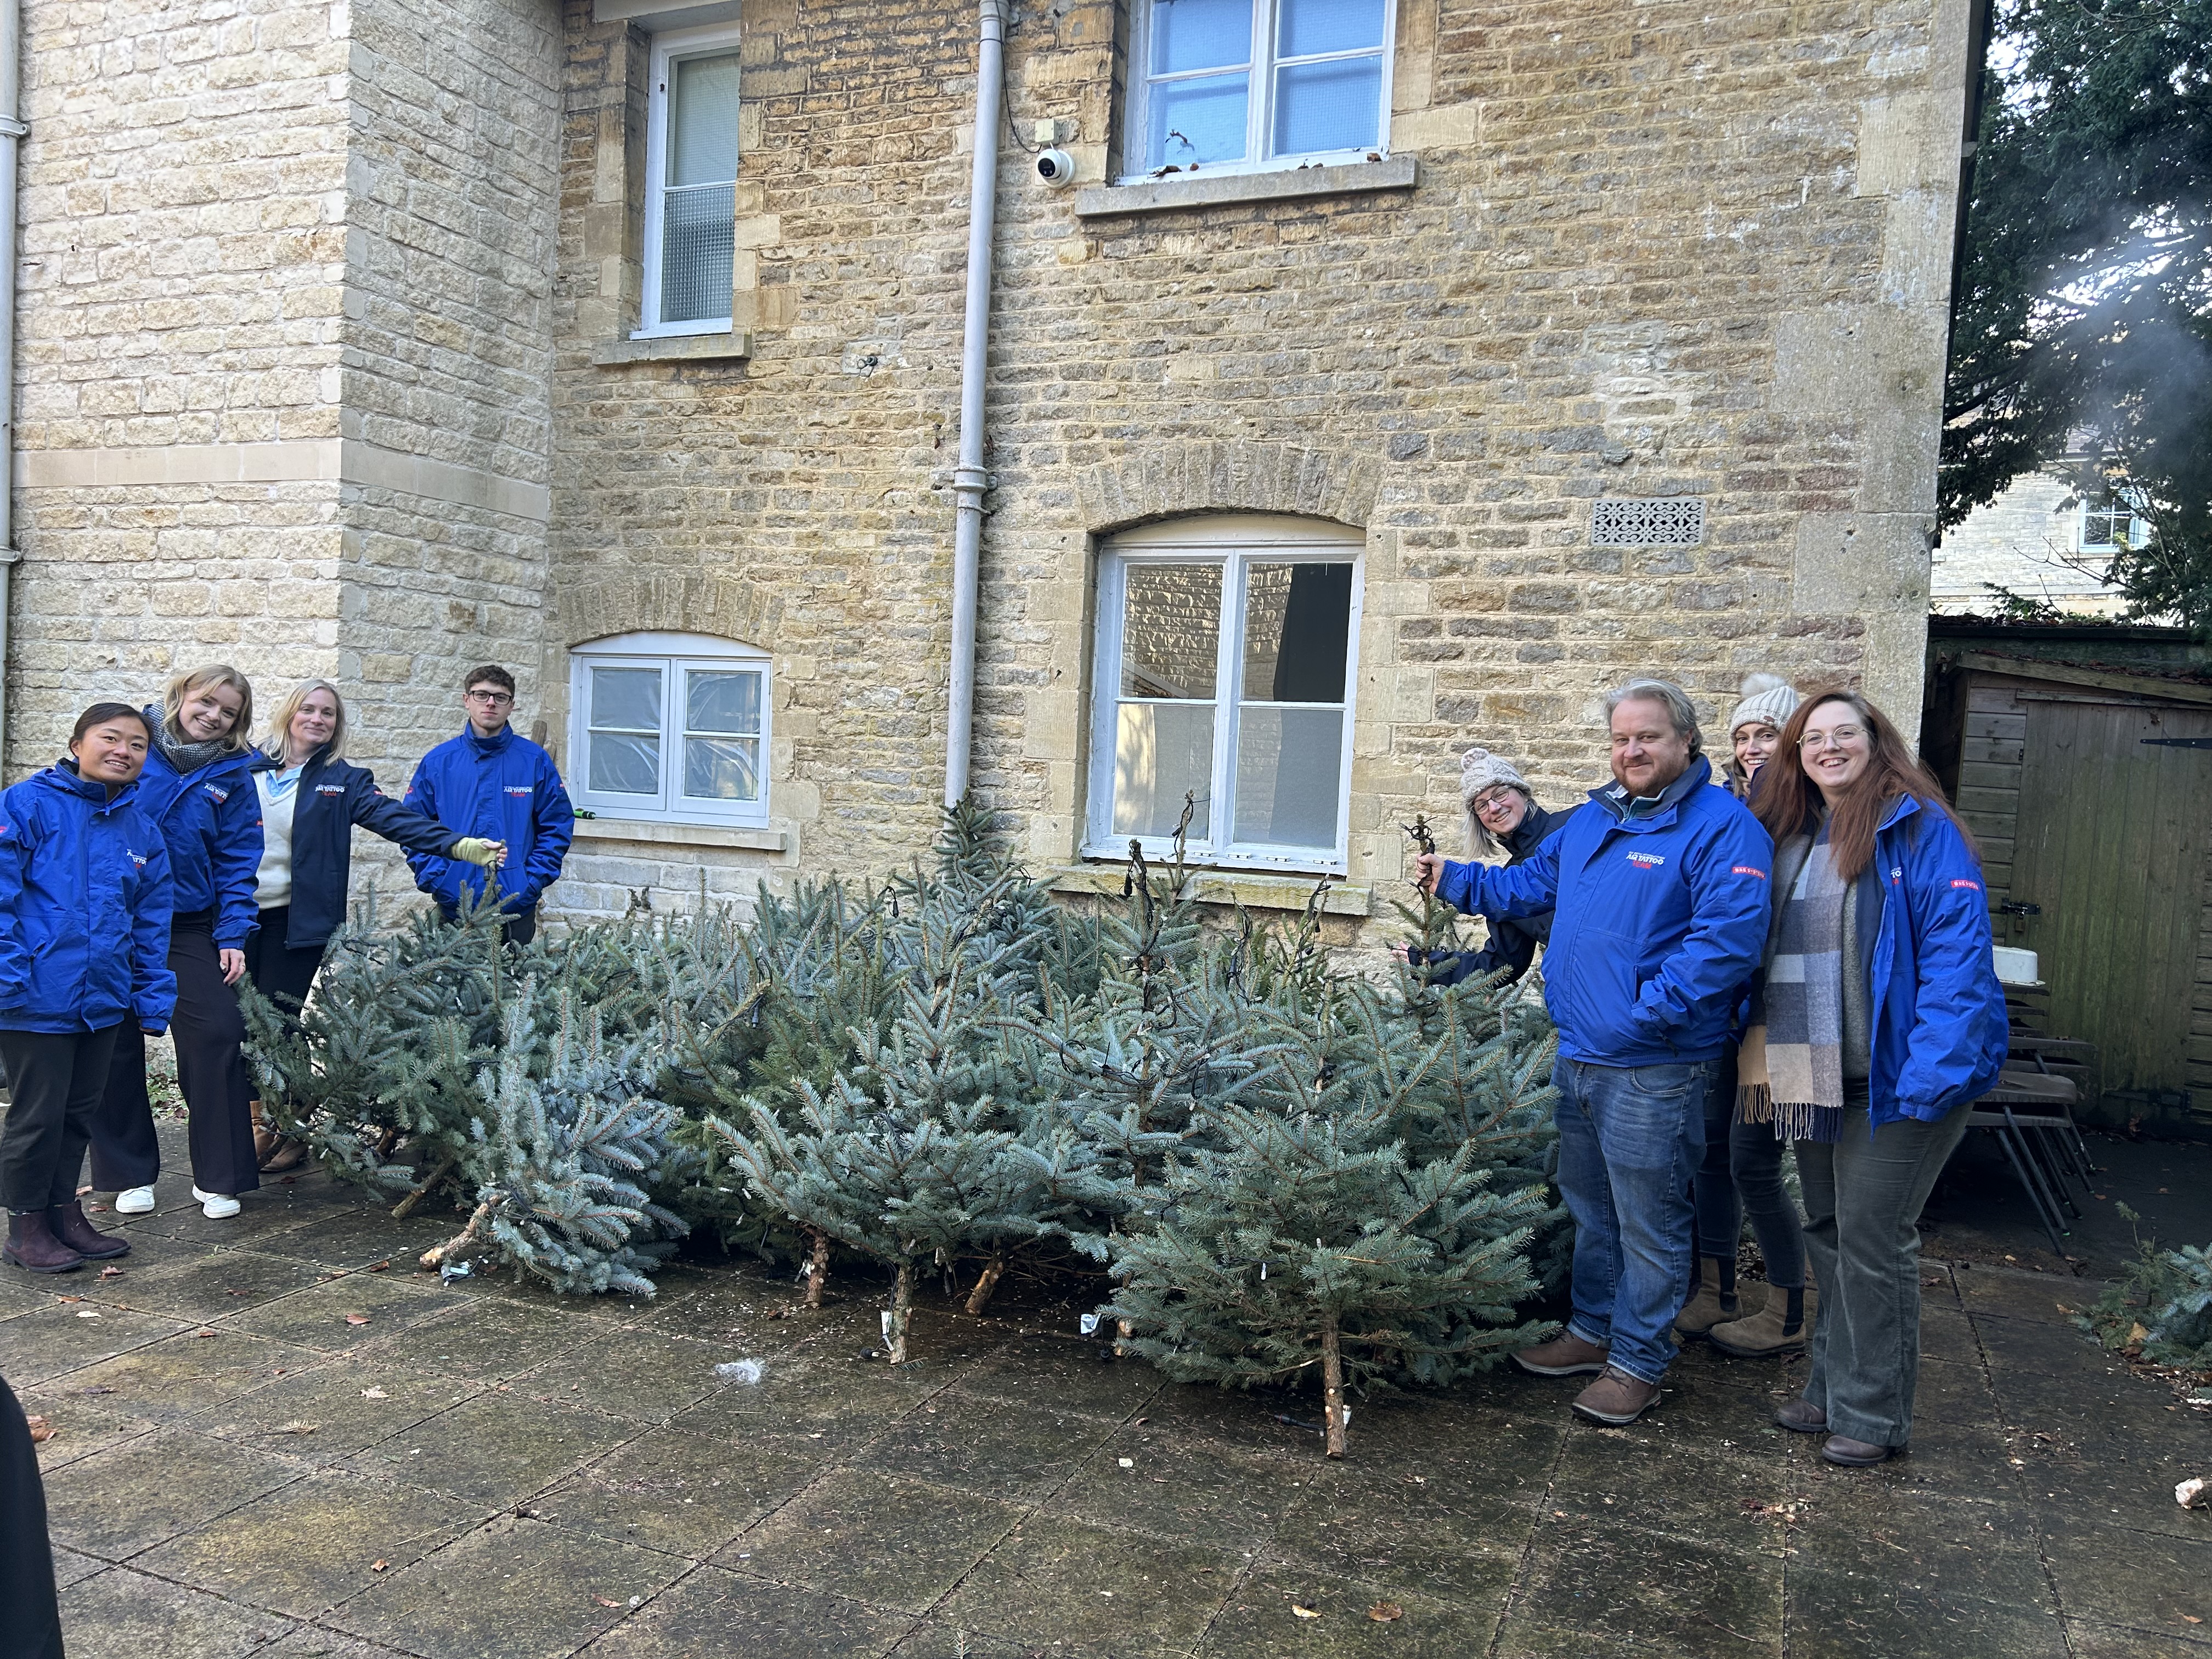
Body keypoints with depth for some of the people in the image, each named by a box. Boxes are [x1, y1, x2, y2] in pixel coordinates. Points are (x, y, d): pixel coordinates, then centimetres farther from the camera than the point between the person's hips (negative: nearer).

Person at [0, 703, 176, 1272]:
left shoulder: (142, 825, 9)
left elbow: (152, 921, 13)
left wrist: (154, 999, 9)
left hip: (105, 998, 6)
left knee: (80, 1110, 16)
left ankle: (64, 1212, 30)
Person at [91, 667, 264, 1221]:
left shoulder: (232, 776, 1)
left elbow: (237, 861, 1)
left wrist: (232, 935, -6)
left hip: (188, 927, 0)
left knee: (219, 1034, -9)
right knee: (117, 1045, 7)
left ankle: (218, 1177, 5)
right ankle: (130, 1173, 24)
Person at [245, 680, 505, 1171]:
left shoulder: (342, 781, 4)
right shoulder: (247, 768, 8)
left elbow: (396, 819, -7)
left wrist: (458, 845, -19)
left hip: (299, 922, -2)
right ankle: (259, 1124, 20)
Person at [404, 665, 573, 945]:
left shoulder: (535, 761, 1)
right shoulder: (438, 762, 4)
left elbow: (558, 826, 2)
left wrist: (533, 882, -7)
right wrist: (435, 880, -6)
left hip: (517, 909, -1)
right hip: (453, 908, 1)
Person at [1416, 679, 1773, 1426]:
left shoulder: (1722, 826, -13)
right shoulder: (1591, 819, 13)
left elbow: (1727, 937, -23)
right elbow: (1532, 884, 27)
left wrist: (1651, 1013, -26)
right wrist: (1455, 881, 23)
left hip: (1653, 1070, -8)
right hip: (1576, 1056, 8)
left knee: (1648, 1221, 6)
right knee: (1589, 1205, 21)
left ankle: (1638, 1360, 21)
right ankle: (1593, 1330, 37)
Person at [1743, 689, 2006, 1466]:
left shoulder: (1917, 827, -10)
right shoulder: (1788, 837, 10)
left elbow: (1957, 950, -17)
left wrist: (1932, 1072, -24)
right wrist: (1760, 1042, 9)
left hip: (1892, 1078, -7)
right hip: (1813, 1076, 7)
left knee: (1871, 1239, 0)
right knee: (1826, 1232, 16)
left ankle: (1872, 1413, 15)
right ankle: (1831, 1388, 30)